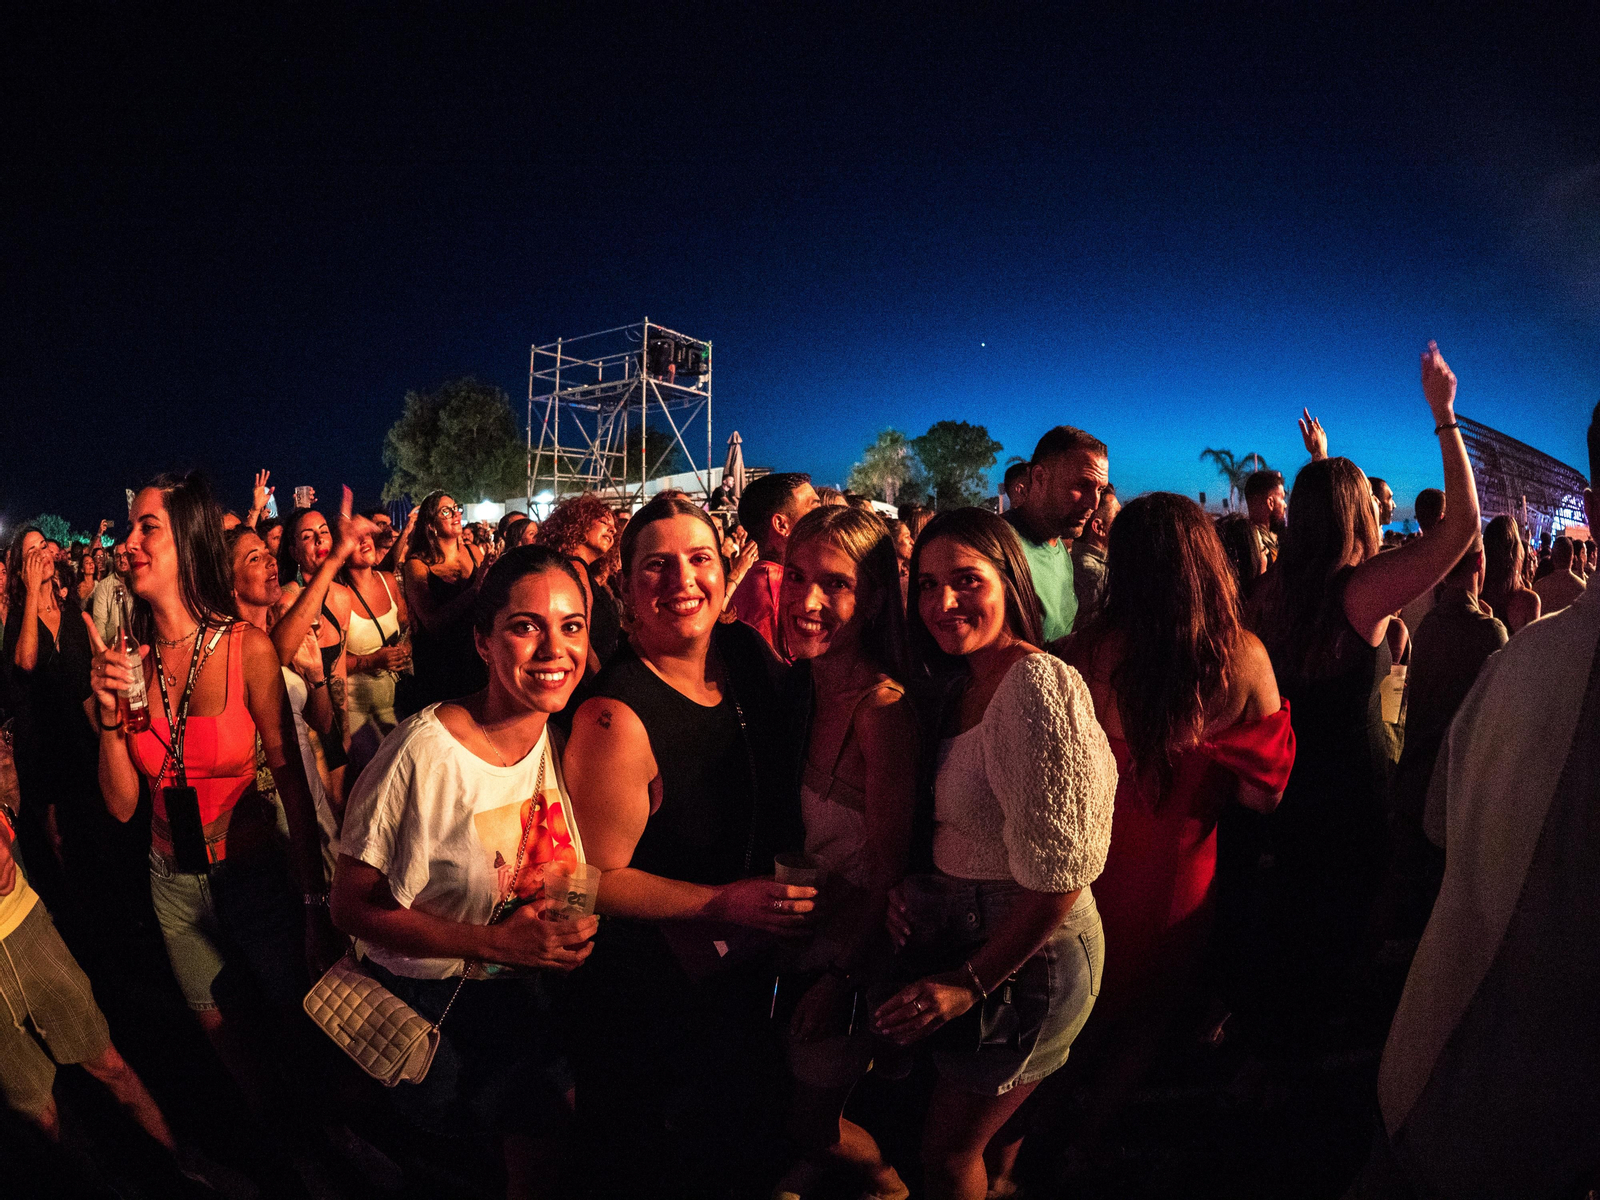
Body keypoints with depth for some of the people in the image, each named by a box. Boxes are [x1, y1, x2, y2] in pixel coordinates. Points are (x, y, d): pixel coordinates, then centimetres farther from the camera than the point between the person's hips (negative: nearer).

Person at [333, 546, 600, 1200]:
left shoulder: (563, 740, -8)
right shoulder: (427, 752, -27)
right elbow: (352, 906, -20)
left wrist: (568, 932, -9)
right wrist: (494, 942, -27)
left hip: (524, 998, 5)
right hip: (426, 1010, -4)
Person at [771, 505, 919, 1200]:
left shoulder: (882, 703, -28)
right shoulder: (805, 686, -6)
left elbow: (889, 860, -21)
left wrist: (838, 974, -14)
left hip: (856, 942, -6)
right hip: (807, 920, 6)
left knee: (810, 1122, 11)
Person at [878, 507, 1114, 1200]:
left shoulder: (1039, 685, -26)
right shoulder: (964, 684, 3)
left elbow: (1058, 874, -26)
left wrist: (972, 982, -19)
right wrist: (909, 888, -4)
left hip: (1022, 961, -7)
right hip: (959, 940, 8)